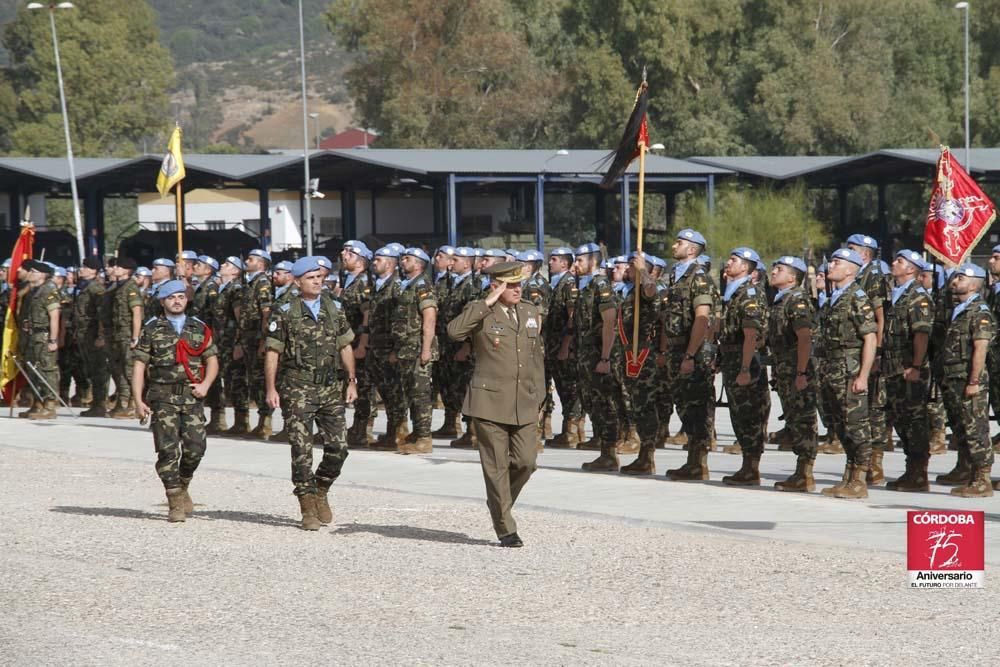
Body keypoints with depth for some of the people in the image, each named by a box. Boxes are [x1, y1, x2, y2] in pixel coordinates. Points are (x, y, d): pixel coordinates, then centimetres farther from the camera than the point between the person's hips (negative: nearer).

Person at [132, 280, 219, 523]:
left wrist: (205, 384, -3)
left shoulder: (199, 328, 12)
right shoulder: (152, 329, 4)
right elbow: (138, 365, 2)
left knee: (195, 447, -6)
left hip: (192, 396, 2)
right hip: (163, 396, -2)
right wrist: (138, 401, -7)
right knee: (168, 449, -8)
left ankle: (182, 487, 22)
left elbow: (212, 360, 16)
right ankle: (175, 503, -3)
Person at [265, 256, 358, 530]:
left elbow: (345, 347, 15)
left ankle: (321, 492, 23)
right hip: (298, 387, -3)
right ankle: (308, 508, 2)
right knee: (302, 449, -5)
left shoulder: (333, 308, 10)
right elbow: (272, 352, -1)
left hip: (331, 387, 4)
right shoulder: (285, 312, -1)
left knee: (338, 446, -1)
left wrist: (352, 381, 7)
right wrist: (271, 389, -8)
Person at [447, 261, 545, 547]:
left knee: (526, 462, 0)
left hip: (524, 405, 5)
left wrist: (538, 396, 16)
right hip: (490, 402, -5)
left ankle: (499, 503, 27)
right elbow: (454, 331, -25)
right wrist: (488, 303, -22)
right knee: (497, 467, -1)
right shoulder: (480, 312, -4)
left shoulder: (531, 313, 12)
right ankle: (505, 529, 8)